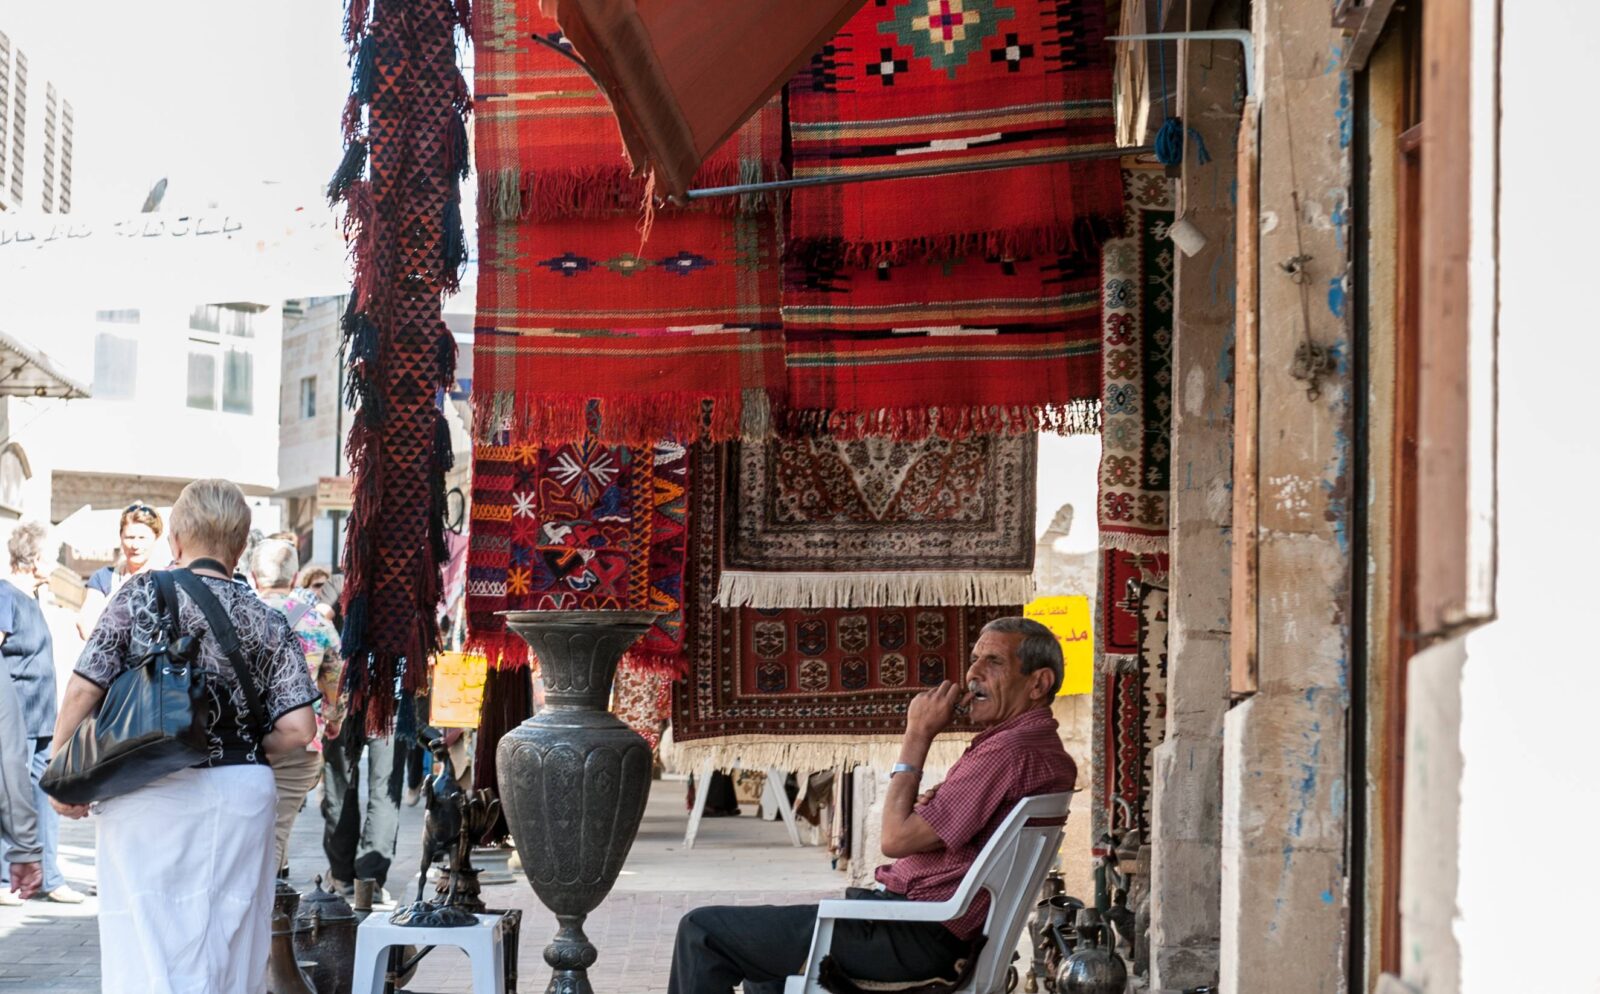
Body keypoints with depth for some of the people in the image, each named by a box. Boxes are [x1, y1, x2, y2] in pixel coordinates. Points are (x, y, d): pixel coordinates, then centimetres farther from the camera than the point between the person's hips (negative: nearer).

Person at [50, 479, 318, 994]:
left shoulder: (142, 593, -1)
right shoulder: (267, 622, 5)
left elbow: (83, 689, -6)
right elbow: (297, 730, -2)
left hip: (147, 796, -2)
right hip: (240, 797, 2)